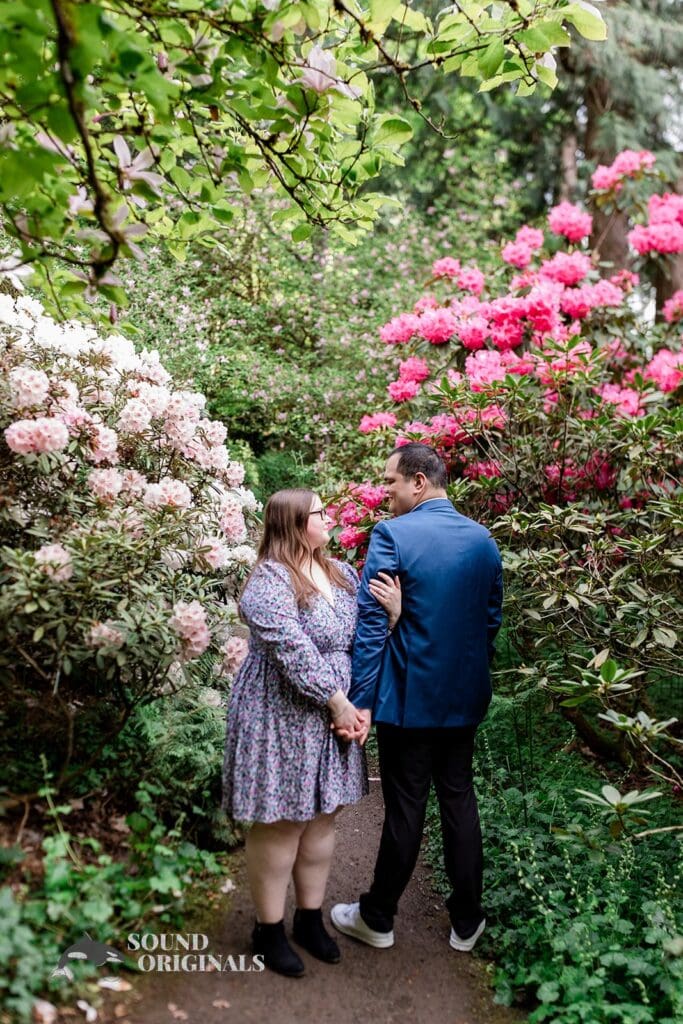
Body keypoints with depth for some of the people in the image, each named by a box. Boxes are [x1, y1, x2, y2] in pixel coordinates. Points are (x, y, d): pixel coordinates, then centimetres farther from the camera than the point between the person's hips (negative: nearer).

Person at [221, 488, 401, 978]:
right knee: (281, 822, 5)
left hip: (334, 716, 7)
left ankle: (311, 917, 33)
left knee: (322, 817, 15)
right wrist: (338, 702, -19)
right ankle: (269, 928, 23)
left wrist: (394, 611, -13)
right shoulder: (269, 581, -18)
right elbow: (293, 651, -24)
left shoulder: (342, 573, 7)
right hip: (281, 718, -7)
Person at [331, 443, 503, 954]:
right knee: (459, 800, 15)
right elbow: (491, 619, 10)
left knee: (405, 807, 6)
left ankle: (378, 919, 25)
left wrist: (361, 699, -13)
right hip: (466, 697, 5)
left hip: (408, 698, -5)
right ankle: (467, 920, 27)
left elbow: (371, 624, -17)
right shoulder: (483, 539, 2)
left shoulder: (392, 535, -16)